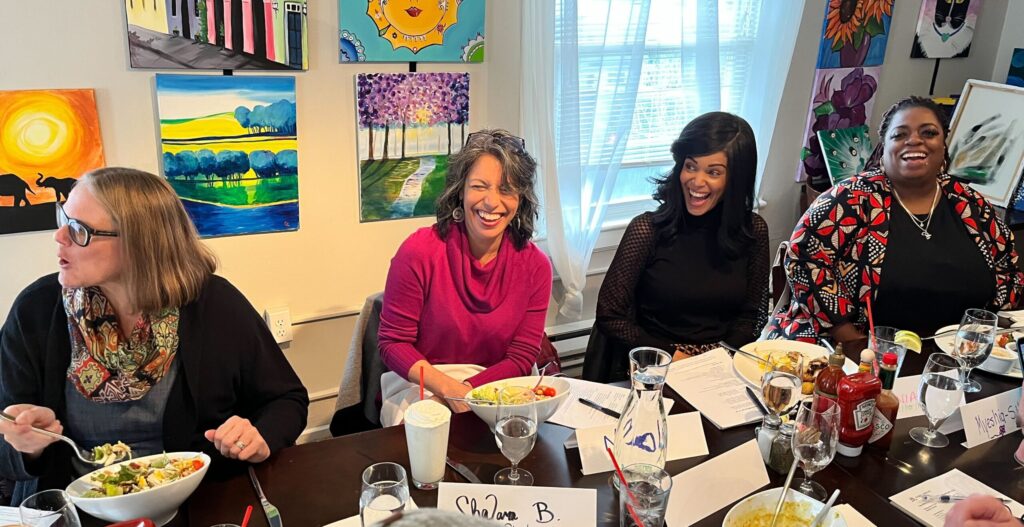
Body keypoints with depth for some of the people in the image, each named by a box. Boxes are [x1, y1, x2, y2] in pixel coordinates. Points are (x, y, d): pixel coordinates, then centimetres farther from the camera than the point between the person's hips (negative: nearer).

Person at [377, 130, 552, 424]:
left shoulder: (535, 266, -4)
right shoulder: (419, 252, -12)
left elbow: (522, 358, -3)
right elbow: (393, 343, -8)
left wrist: (468, 389, -20)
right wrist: (447, 387, -24)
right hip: (421, 385, -2)